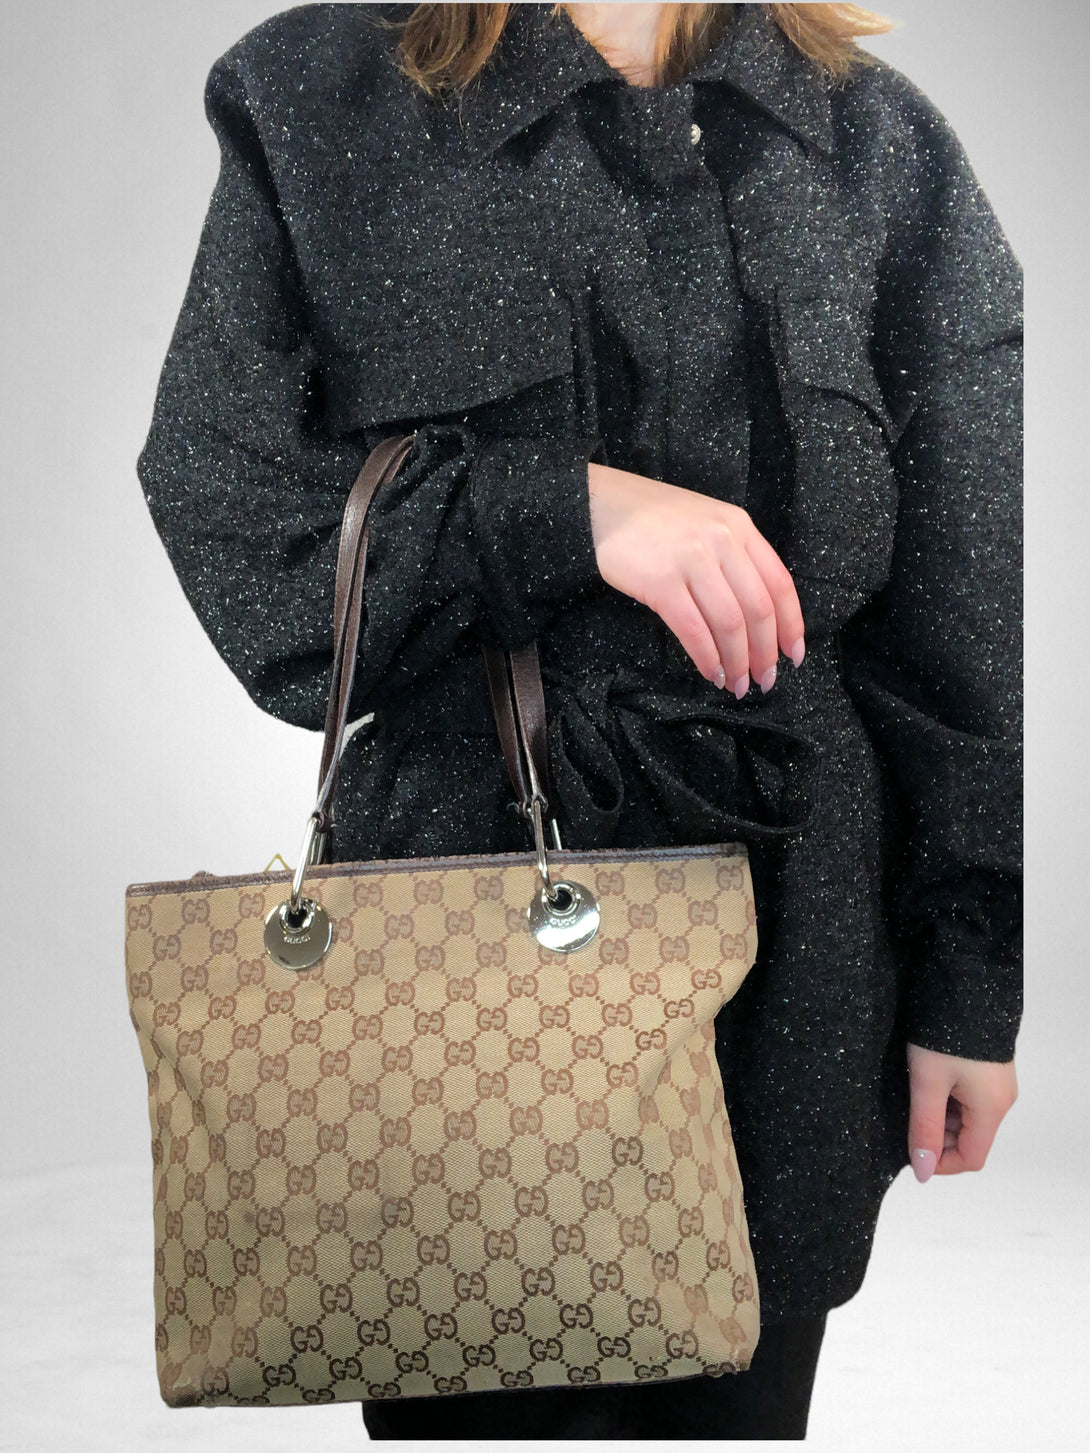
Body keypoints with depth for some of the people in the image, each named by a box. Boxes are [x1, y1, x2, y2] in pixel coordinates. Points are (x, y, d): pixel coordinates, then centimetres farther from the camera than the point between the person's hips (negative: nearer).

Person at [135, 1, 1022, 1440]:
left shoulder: (882, 143, 5)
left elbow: (971, 614, 4)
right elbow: (234, 531, -6)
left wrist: (973, 981, 3)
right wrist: (571, 504, -18)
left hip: (798, 926, 3)